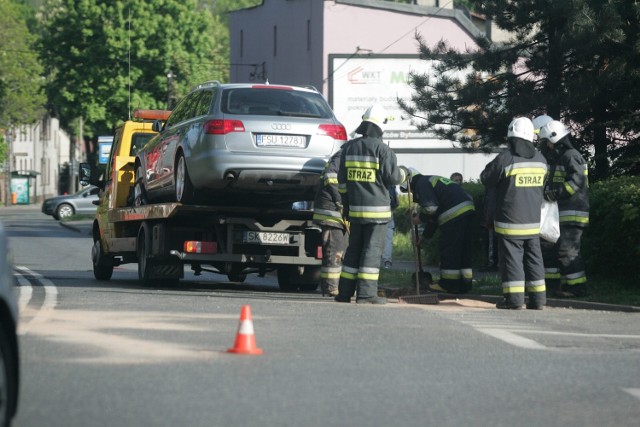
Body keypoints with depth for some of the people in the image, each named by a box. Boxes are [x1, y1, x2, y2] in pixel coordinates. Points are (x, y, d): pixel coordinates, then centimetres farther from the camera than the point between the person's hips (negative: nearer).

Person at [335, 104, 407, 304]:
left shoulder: (349, 147, 8)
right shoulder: (381, 148, -11)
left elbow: (342, 180, 13)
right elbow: (392, 176, -11)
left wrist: (346, 204, 20)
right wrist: (403, 174, 11)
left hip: (355, 207, 6)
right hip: (377, 207, -6)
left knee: (354, 248, 13)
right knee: (372, 249, -4)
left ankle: (345, 292, 13)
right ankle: (366, 293, -7)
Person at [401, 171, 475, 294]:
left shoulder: (422, 184, 1)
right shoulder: (432, 180, 32)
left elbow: (431, 208, -13)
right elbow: (434, 215, 36)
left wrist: (420, 218, 6)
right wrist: (424, 235, 38)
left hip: (455, 214, -10)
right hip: (468, 209, 10)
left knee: (449, 250, -1)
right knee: (464, 251, 12)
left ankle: (448, 284, 4)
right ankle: (465, 284, 15)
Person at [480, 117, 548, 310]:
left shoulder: (505, 158, -15)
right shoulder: (540, 160, 4)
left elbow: (486, 179, -4)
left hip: (510, 221, -5)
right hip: (533, 221, 5)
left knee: (512, 258, 0)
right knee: (533, 258, 11)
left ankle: (514, 299, -3)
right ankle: (538, 298, 12)